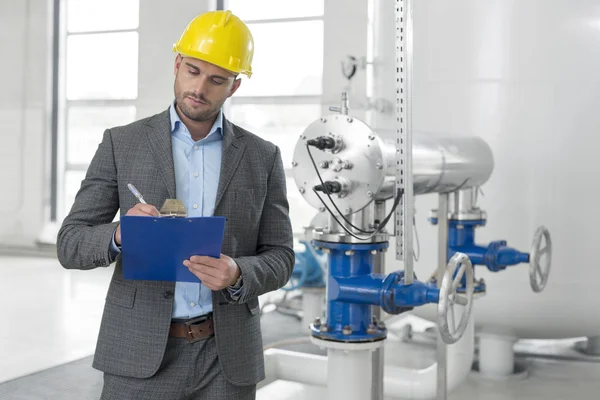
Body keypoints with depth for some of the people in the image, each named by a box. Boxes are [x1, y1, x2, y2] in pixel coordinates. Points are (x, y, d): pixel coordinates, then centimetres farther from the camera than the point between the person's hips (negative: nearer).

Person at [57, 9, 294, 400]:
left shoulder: (262, 157, 4)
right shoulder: (121, 144, 1)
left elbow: (279, 258, 4)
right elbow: (71, 245, -1)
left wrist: (237, 275, -19)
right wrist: (121, 234, -23)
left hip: (228, 355, 1)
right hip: (142, 353, -1)